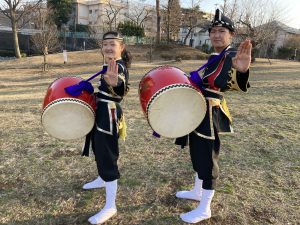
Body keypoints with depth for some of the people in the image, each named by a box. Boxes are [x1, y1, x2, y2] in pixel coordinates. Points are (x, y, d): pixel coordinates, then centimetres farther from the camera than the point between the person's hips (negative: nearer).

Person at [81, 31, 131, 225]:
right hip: (102, 112, 10)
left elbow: (121, 89, -44)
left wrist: (114, 83, -64)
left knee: (107, 156, -7)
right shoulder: (108, 65, 10)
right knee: (100, 149, 26)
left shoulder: (119, 67, -19)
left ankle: (110, 207, 2)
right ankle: (103, 180, 51)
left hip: (108, 115, -10)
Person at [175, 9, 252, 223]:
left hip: (209, 116, -9)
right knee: (198, 154, 20)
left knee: (207, 159, 1)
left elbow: (236, 83, -37)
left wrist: (241, 70, -58)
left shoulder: (232, 56, -13)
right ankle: (197, 191, 40)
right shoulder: (214, 57, 15)